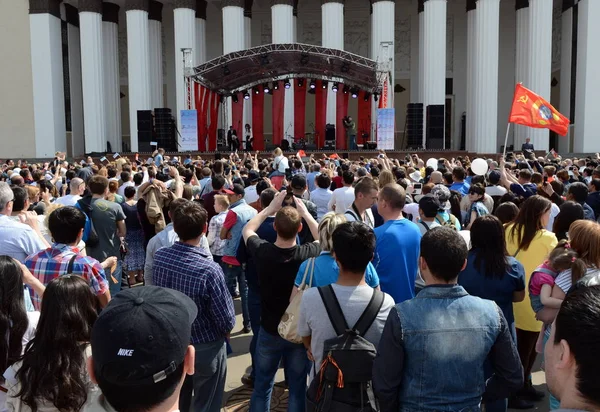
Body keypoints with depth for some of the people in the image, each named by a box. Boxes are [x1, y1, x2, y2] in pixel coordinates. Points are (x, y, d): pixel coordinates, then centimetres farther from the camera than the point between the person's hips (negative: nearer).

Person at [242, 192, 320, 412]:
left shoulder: (262, 251, -19)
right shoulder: (308, 254, -20)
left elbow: (247, 229, 4)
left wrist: (270, 208, 5)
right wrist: (305, 212, 5)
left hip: (269, 330, 1)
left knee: (262, 386, 17)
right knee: (298, 387, 14)